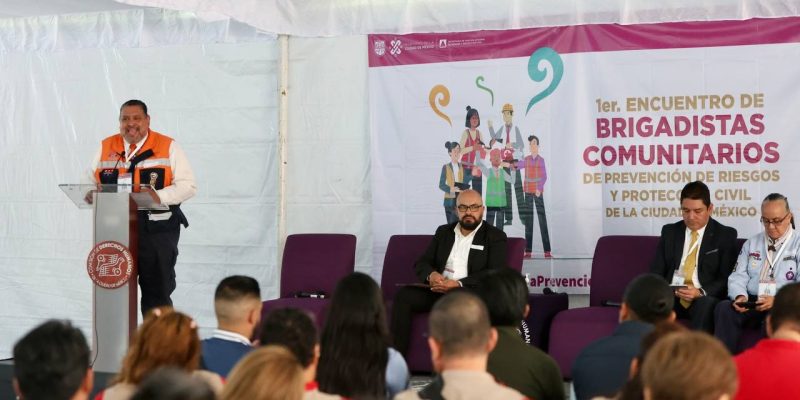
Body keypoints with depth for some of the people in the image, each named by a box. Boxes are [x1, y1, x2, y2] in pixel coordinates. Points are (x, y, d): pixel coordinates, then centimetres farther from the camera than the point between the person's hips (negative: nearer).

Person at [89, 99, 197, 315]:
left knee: (157, 291, 1)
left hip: (157, 231, -3)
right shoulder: (106, 147, 12)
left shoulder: (168, 147, 1)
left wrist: (159, 196, -21)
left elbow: (187, 185, -5)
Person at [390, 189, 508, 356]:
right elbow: (421, 263, 15)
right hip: (438, 290, 4)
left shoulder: (495, 236, 6)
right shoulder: (443, 232, 20)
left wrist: (459, 284, -21)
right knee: (404, 295, -22)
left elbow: (495, 273, -7)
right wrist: (431, 274, -11)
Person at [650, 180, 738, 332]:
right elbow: (656, 271, 14)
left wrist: (701, 292, -18)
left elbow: (726, 278, 1)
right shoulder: (669, 232, 18)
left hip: (705, 298, -2)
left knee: (707, 304, -38)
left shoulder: (725, 235, 8)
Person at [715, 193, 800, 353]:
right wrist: (740, 296, -13)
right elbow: (738, 276, 10)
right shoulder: (751, 243, 20)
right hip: (751, 302, 3)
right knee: (724, 308, -28)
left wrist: (777, 300, -22)